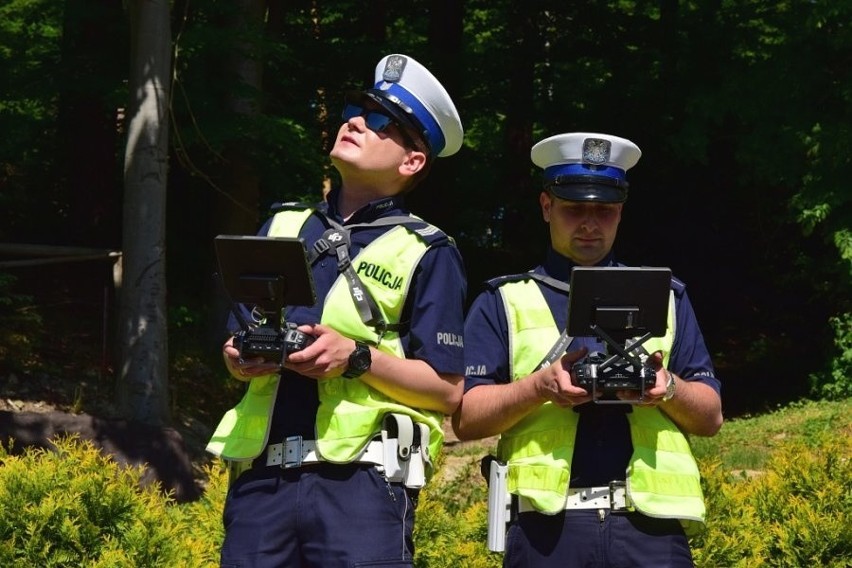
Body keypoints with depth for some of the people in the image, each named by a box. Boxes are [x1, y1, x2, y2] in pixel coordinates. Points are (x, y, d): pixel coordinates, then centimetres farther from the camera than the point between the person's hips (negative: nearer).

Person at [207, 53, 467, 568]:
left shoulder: (425, 253, 4)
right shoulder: (282, 228, 19)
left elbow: (448, 390, -1)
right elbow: (239, 342, 24)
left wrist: (357, 358, -13)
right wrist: (240, 359, 1)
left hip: (362, 480, -4)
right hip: (262, 474, 4)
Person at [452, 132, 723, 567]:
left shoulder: (664, 297, 20)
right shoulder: (504, 302, 14)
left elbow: (711, 417, 16)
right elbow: (466, 419, 5)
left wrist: (669, 388, -5)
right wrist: (539, 386, -11)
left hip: (650, 519, 1)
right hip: (548, 523, -1)